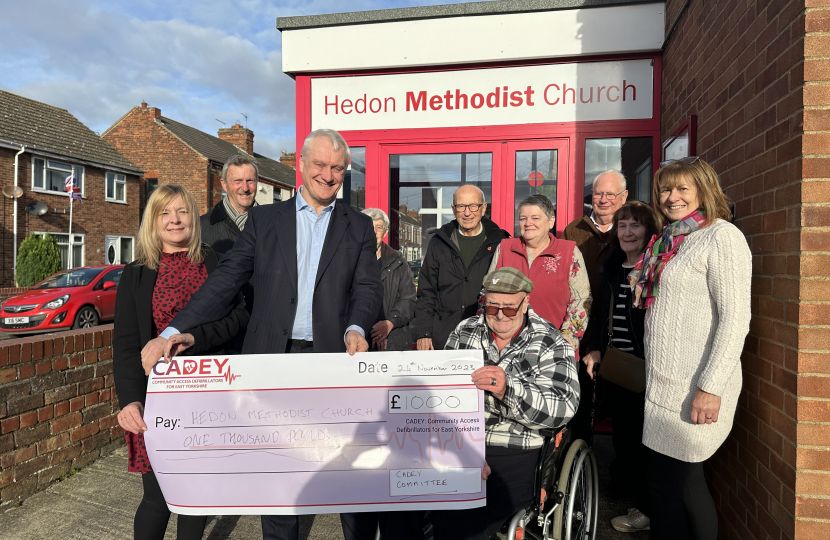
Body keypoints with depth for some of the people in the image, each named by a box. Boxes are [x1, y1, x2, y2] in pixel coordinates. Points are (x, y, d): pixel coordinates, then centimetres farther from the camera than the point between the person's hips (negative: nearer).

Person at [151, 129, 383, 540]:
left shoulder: (359, 227, 9)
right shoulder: (265, 219, 9)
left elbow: (368, 286, 1)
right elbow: (226, 280, 4)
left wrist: (357, 327, -20)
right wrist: (178, 328, -7)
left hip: (333, 357, 0)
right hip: (275, 357, 1)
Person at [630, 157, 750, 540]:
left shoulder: (721, 236, -10)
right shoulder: (669, 241, 14)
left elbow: (736, 317, -18)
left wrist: (711, 387, -21)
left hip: (695, 390, -7)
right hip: (663, 383, 7)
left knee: (683, 481, 5)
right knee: (661, 480, 14)